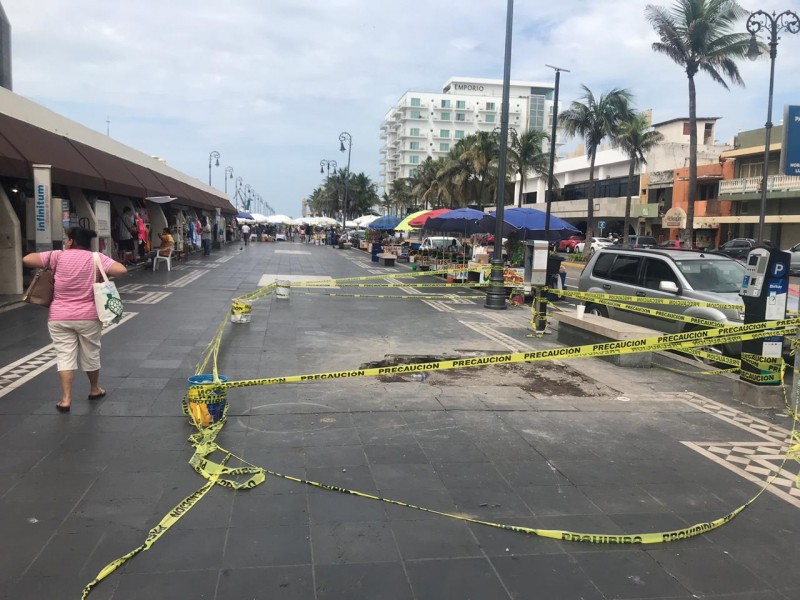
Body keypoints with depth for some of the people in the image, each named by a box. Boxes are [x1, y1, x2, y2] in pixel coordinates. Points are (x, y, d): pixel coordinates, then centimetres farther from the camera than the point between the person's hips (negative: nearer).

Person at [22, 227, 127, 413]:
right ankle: (94, 389, 34)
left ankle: (66, 399, -1)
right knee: (91, 354, 16)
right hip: (88, 317, 1)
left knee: (64, 356, 4)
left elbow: (27, 260, -4)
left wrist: (45, 266, 12)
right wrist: (105, 274, 2)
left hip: (59, 317, 0)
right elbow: (121, 270, -16)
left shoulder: (58, 256, -4)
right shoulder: (97, 258, -5)